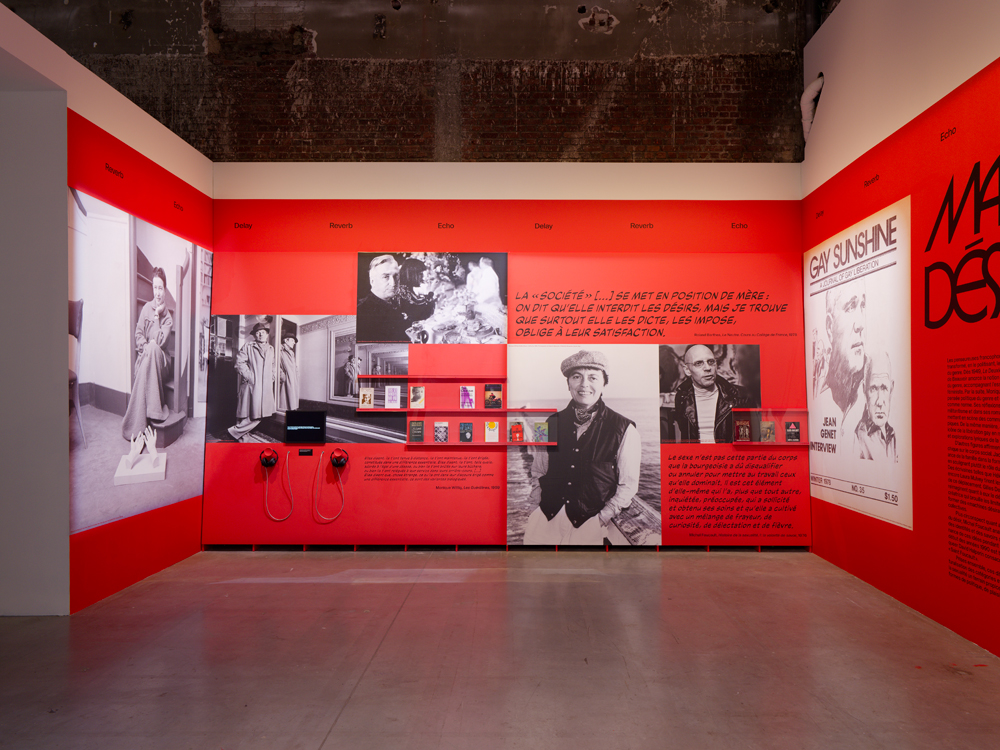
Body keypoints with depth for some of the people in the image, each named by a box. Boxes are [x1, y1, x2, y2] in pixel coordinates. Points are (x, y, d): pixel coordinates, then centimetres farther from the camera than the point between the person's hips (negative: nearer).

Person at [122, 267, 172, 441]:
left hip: (159, 358, -1)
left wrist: (157, 316, -8)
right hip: (144, 354, 1)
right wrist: (145, 346, -14)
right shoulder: (146, 308, 9)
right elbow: (138, 334, 6)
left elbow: (159, 340, -10)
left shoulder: (168, 317, 4)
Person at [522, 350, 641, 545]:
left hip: (590, 523, -2)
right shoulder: (553, 423, 8)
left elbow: (628, 485, 0)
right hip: (546, 519, 2)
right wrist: (538, 506, 5)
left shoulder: (624, 430, -2)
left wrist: (602, 518, -8)